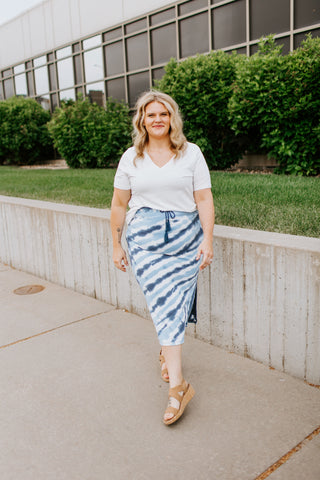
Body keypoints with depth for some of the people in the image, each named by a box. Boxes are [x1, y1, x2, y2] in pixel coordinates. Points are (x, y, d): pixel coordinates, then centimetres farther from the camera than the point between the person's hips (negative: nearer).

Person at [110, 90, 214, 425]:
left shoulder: (191, 153, 4)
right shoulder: (131, 158, 6)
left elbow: (204, 199, 0)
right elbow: (119, 204, 10)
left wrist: (208, 240, -8)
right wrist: (116, 245, 10)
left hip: (186, 236, 1)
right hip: (145, 238, 0)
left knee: (175, 303, 3)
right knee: (164, 304, -7)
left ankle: (167, 351, 33)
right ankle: (178, 384, -1)